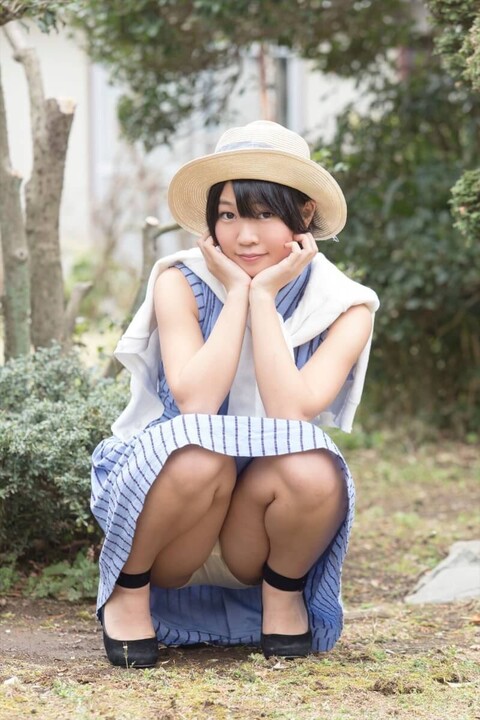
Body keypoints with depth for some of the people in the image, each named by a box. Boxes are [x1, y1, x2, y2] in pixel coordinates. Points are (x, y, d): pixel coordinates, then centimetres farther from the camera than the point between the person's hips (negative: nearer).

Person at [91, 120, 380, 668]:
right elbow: (194, 403, -24)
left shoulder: (342, 308, -7)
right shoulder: (181, 283, -10)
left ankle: (283, 593, -2)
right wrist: (235, 293, -20)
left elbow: (291, 415, -23)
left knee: (312, 472, -32)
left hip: (259, 531, 1)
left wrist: (263, 296, -20)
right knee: (200, 455, -34)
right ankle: (129, 589, -8)